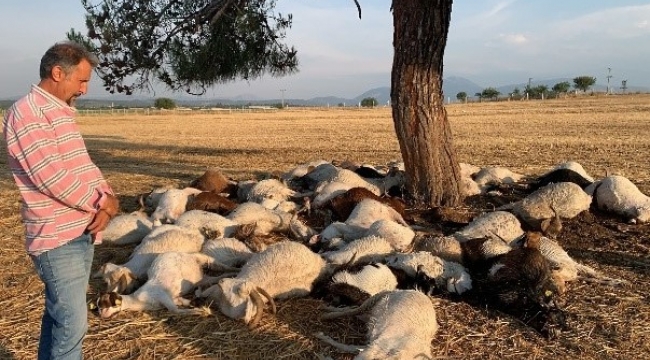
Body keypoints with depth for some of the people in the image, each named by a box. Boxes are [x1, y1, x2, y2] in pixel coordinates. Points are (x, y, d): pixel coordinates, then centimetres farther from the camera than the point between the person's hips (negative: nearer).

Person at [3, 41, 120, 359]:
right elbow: (52, 178, -23)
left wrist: (107, 200, -5)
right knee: (71, 324, -4)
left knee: (59, 315, 18)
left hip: (81, 233, 9)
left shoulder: (62, 112, 14)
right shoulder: (27, 113, -15)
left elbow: (85, 165, 14)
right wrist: (102, 202, -11)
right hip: (58, 239, -9)